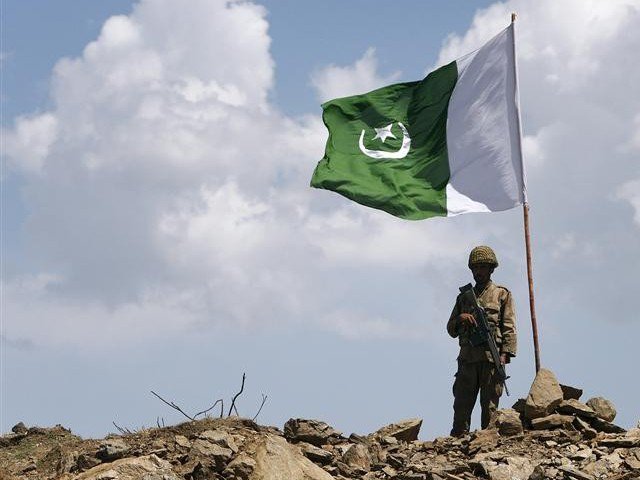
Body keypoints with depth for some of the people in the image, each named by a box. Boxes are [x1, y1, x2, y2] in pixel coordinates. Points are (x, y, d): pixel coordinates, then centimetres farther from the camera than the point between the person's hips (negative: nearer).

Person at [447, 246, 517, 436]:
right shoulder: (464, 297, 22)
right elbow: (451, 329, 21)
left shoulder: (502, 294, 11)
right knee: (461, 404, -3)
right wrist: (460, 318, -2)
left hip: (492, 357, -3)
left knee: (489, 406, -5)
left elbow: (509, 327, 2)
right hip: (467, 358, 3)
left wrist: (505, 354, -11)